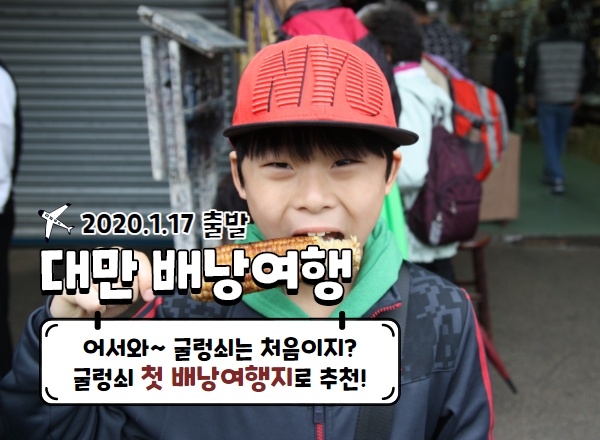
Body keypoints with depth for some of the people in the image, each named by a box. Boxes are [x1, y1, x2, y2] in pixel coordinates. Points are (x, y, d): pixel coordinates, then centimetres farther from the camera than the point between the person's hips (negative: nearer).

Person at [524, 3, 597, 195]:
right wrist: (580, 92, 5)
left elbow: (529, 70, -16)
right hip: (568, 101, 2)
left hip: (545, 101, -2)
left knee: (549, 141, 4)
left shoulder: (539, 46, -9)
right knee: (560, 140, 19)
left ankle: (557, 179, -10)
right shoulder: (580, 46, -3)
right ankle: (549, 174, 33)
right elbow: (592, 70, -6)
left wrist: (530, 94, -2)